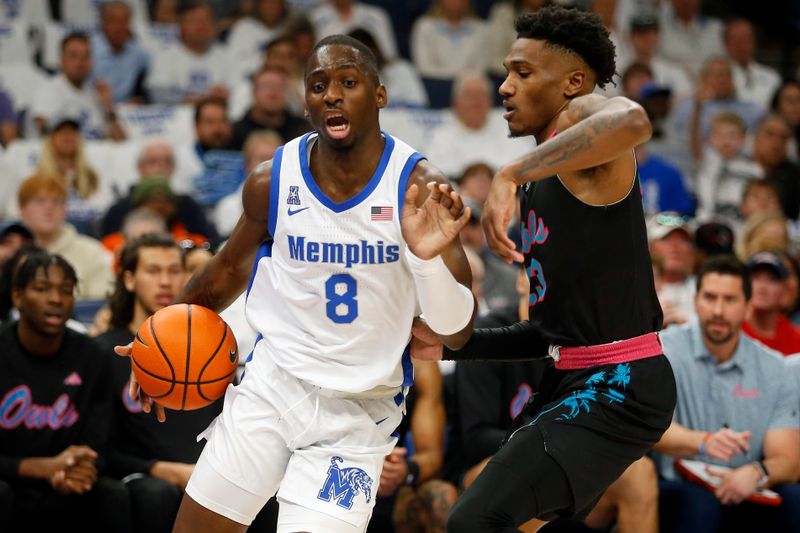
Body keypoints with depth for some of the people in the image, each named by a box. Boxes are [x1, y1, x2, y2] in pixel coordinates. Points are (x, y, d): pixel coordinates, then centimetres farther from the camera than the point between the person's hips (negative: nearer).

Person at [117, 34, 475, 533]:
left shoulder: (419, 188, -15)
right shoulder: (272, 181, -6)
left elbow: (458, 333, -16)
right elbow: (233, 267, 16)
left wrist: (428, 257, -34)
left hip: (357, 416, -3)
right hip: (273, 384, 3)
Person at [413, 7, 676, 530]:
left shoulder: (584, 114, -10)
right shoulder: (543, 186, 18)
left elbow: (633, 120, -39)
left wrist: (510, 175, -38)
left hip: (617, 388, -11)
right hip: (573, 379, 11)